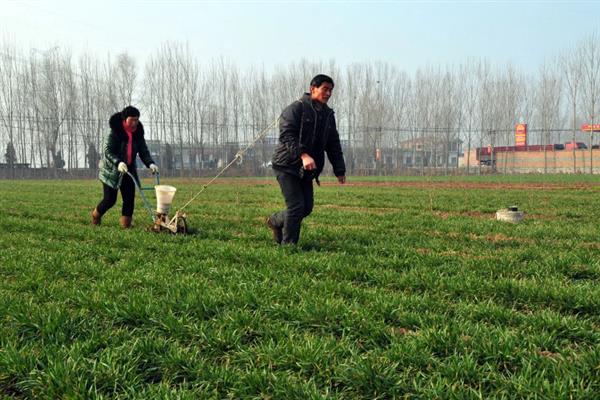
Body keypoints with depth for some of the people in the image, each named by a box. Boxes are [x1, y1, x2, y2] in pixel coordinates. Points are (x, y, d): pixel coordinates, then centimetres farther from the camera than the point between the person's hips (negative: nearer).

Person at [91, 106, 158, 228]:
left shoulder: (138, 134, 0)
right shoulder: (115, 132, -16)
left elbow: (144, 152, -2)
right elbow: (108, 151, -23)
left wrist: (150, 163, -22)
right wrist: (118, 162, -40)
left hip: (129, 170, 5)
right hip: (111, 171, -5)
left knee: (129, 199, -3)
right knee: (110, 199, 0)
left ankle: (126, 223, 6)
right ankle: (96, 215, 29)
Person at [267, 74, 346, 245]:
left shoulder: (328, 115, 13)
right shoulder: (296, 108, -10)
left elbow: (333, 145, 16)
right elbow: (286, 135, -22)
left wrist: (339, 170, 8)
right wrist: (303, 155, -35)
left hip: (306, 171, 7)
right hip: (287, 166, -7)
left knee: (307, 207, 7)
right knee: (296, 205, -11)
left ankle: (276, 221, 32)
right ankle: (288, 244, 3)